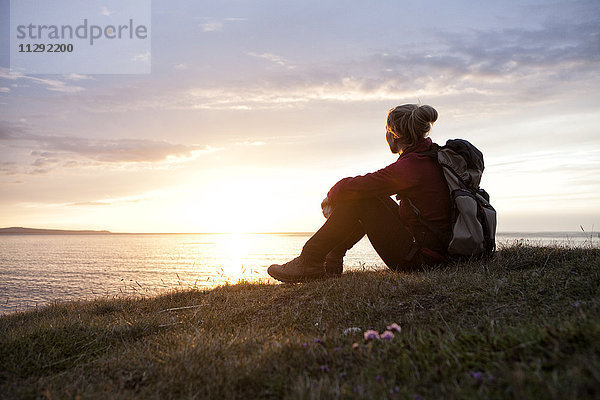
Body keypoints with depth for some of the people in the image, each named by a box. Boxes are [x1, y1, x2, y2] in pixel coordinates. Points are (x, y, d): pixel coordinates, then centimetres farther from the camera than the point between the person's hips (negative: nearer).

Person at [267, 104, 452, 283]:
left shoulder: (408, 167, -22)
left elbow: (350, 187, -18)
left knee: (357, 197, -10)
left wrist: (330, 197, 3)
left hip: (421, 256, -9)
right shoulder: (430, 156, 7)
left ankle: (309, 262, -5)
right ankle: (332, 259, 14)